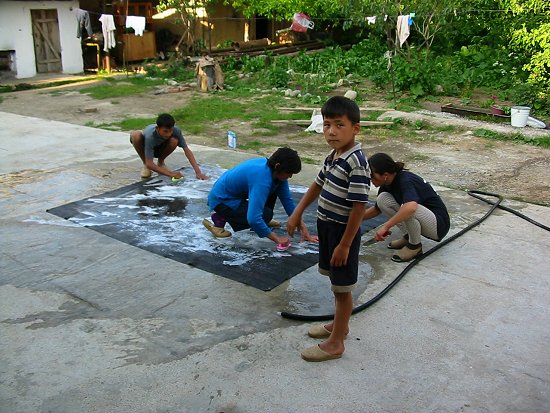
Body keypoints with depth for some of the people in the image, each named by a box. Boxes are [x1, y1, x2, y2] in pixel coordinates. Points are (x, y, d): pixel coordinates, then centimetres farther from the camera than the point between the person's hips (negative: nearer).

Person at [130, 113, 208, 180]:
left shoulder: (176, 131, -32)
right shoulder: (150, 136, -40)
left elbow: (187, 150, -29)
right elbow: (149, 164, -41)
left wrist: (198, 172, -40)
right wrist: (171, 173, -48)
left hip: (159, 148, 2)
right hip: (145, 147, -2)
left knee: (174, 141, -33)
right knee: (135, 135, -36)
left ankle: (160, 162, -1)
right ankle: (145, 165, -10)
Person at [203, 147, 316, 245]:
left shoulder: (276, 171, -9)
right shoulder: (262, 181, -36)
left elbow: (288, 201, -2)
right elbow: (253, 219, -41)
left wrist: (304, 230, -6)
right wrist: (276, 238, -31)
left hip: (232, 191, 9)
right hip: (221, 199, -9)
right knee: (265, 215, -20)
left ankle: (265, 220, 15)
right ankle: (220, 219, -7)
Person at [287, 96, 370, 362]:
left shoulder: (356, 163, -24)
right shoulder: (333, 156, 4)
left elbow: (359, 207, -24)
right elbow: (318, 184, 19)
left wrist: (345, 245, -21)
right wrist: (297, 213, 20)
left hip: (344, 231, -9)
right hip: (326, 226, 9)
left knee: (342, 287, 5)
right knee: (336, 281, 23)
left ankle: (335, 343, 19)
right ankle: (339, 324, 42)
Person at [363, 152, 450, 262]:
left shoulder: (405, 180, -27)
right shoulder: (387, 183, -3)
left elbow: (411, 207, -47)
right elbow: (377, 209, 15)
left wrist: (385, 226, -44)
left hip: (439, 224, -8)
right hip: (422, 220, 8)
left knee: (407, 210, -36)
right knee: (382, 199, -6)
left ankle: (415, 246, -10)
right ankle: (408, 237, 6)